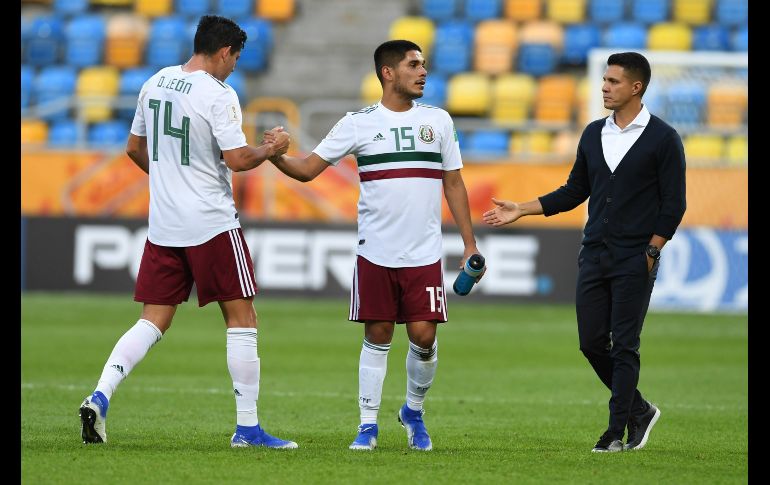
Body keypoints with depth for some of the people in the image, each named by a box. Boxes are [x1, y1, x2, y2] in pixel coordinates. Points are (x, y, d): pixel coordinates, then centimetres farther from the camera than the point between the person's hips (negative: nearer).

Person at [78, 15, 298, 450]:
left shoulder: (156, 83, 9)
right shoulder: (218, 95, -13)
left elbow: (135, 148, 18)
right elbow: (237, 159, -18)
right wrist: (271, 149, 1)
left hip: (163, 226, 6)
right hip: (212, 225, -6)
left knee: (154, 321, 9)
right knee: (242, 319, 3)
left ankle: (100, 397, -10)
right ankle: (247, 426, 3)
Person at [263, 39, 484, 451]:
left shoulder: (438, 121, 8)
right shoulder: (359, 123, 1)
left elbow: (453, 184, 12)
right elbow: (307, 169, 1)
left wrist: (470, 244, 8)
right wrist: (275, 157, -20)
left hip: (424, 254, 1)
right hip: (375, 252, -1)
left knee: (423, 336, -4)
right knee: (377, 336, 0)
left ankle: (414, 411, 20)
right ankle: (368, 425, 10)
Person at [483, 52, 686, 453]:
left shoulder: (662, 139, -6)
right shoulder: (594, 134, 11)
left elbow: (673, 204, -6)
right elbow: (575, 191, 17)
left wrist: (651, 254, -12)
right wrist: (521, 210, 11)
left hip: (635, 261, -6)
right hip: (593, 255, 6)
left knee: (624, 345, -5)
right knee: (592, 343, 4)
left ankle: (617, 432, 1)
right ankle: (638, 410, 22)